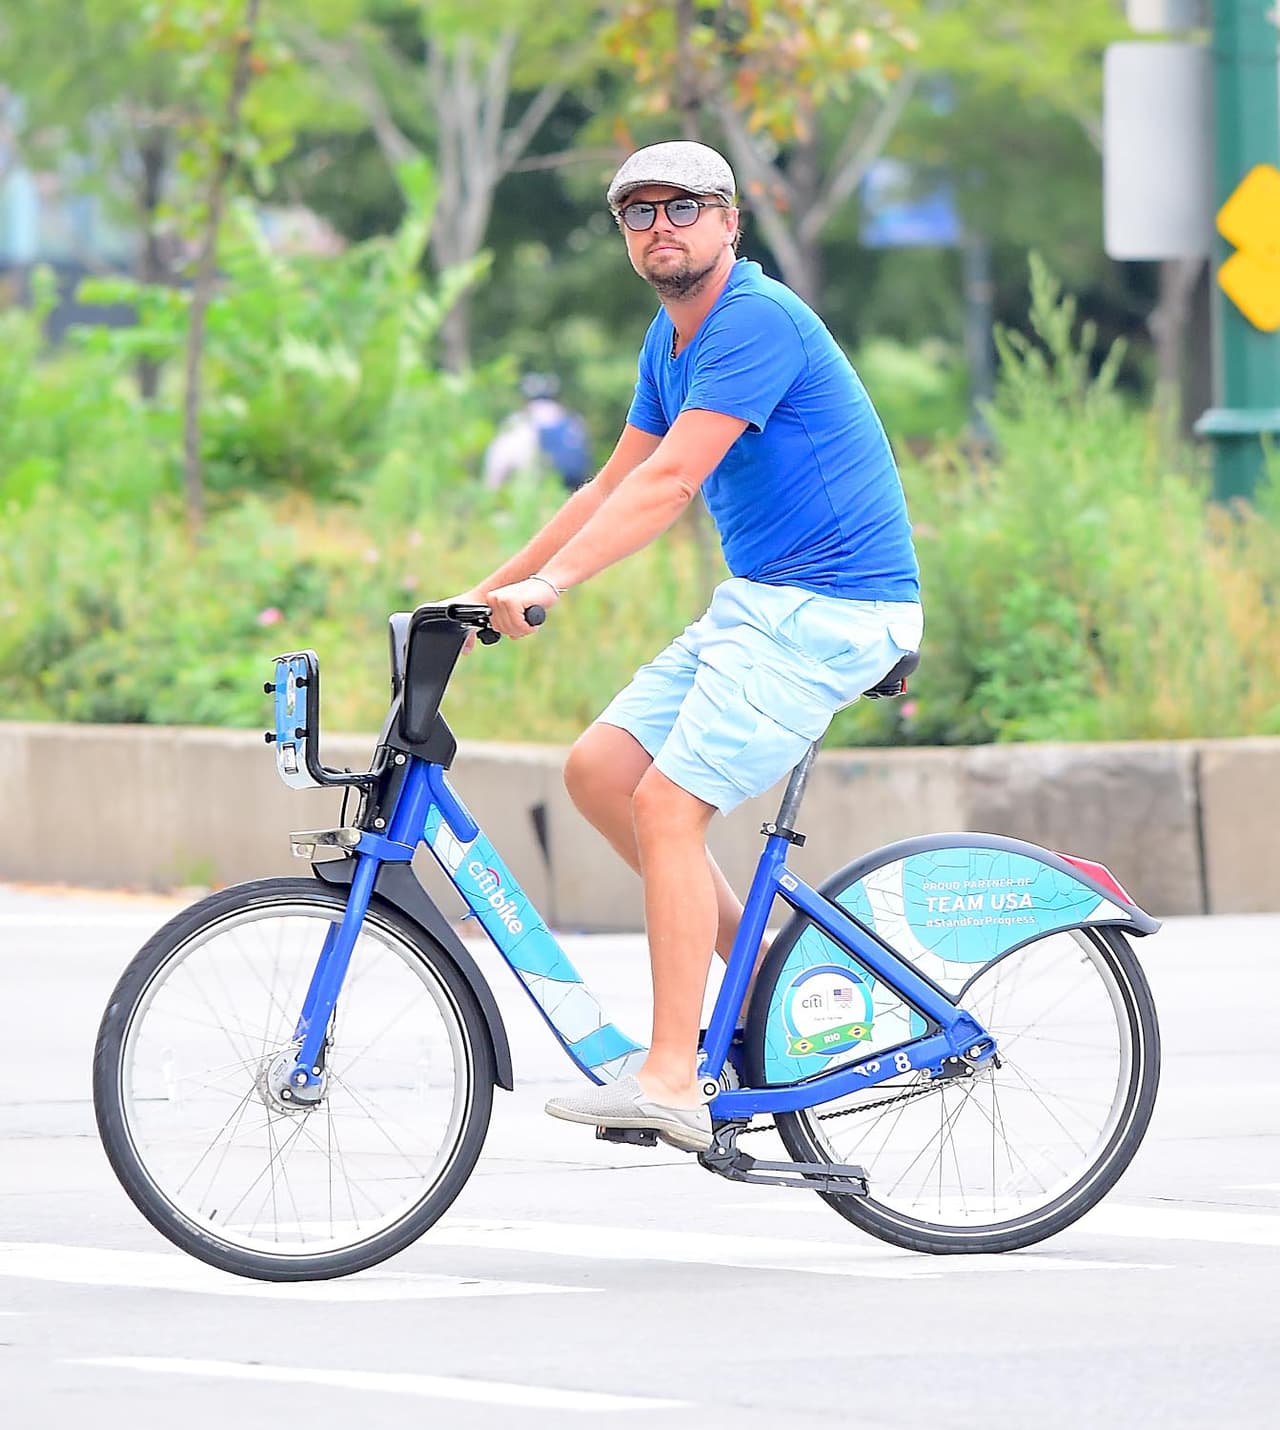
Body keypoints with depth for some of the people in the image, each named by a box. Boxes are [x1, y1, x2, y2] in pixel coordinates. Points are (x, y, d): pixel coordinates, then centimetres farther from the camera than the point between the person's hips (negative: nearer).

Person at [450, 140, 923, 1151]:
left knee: (668, 803, -17)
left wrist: (547, 586, -31)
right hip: (758, 602, 10)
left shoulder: (756, 321, -17)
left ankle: (672, 1084, -17)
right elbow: (616, 486, 19)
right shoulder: (672, 337, 14)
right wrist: (493, 588, 14)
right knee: (598, 770, 3)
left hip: (827, 609, -10)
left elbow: (670, 481, -25)